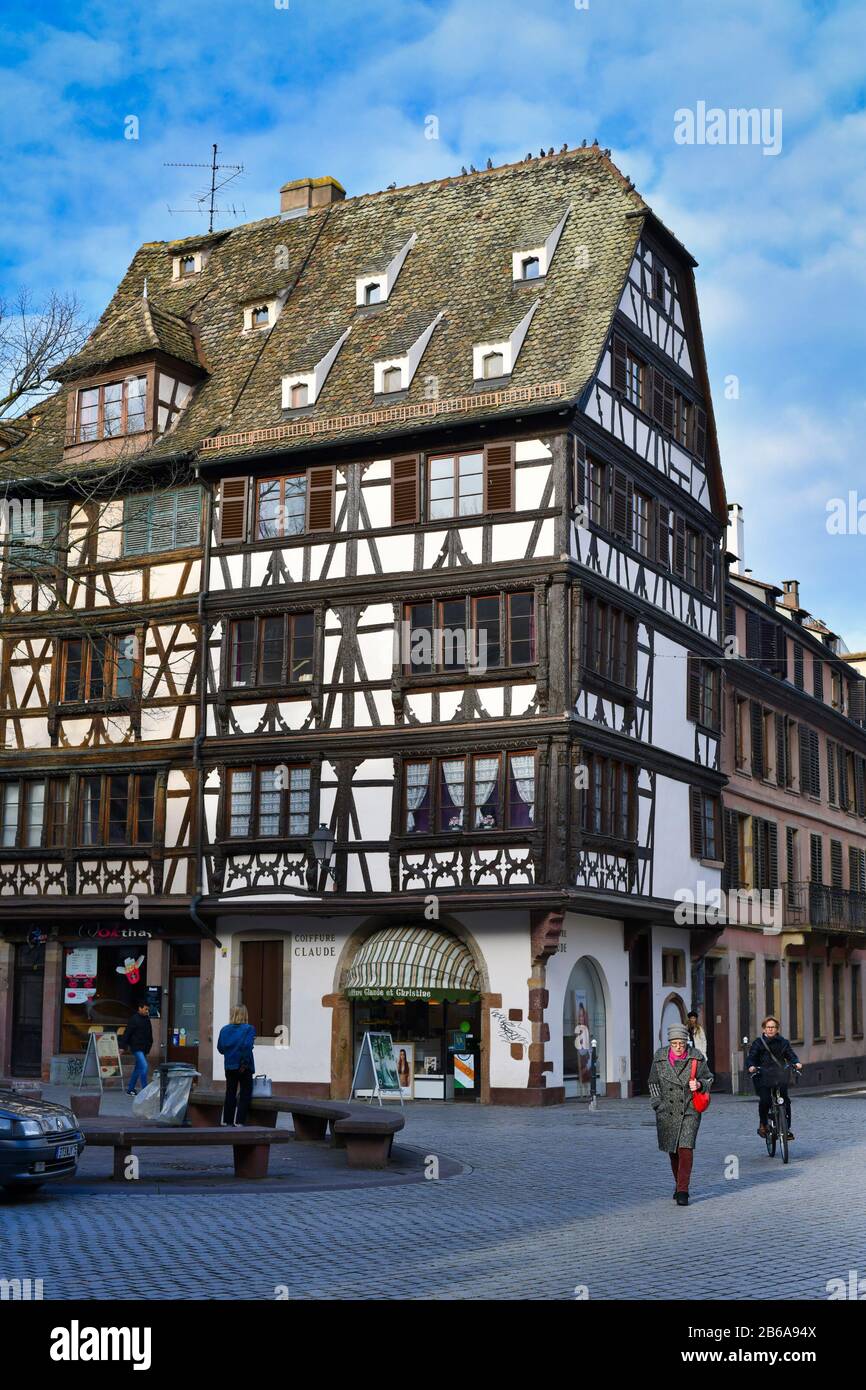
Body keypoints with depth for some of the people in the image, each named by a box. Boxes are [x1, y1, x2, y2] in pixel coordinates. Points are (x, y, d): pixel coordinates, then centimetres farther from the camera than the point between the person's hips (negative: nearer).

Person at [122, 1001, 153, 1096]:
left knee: (138, 1068, 12)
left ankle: (130, 1089, 22)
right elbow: (127, 1033, -12)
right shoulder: (134, 1019, -12)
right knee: (144, 1066, -17)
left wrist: (150, 1044, 16)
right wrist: (125, 1046, -14)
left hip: (144, 1048, 8)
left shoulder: (147, 1019, 11)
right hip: (136, 1048, -8)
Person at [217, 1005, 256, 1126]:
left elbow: (220, 1048, 2)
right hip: (244, 1067, -4)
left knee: (230, 1094, 13)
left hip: (229, 1066, 4)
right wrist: (244, 1063, -16)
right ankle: (239, 1122, -2)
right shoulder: (249, 1029, -11)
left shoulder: (224, 1029, 3)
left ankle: (227, 1121, 15)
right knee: (245, 1095, 4)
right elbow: (247, 1047, -22)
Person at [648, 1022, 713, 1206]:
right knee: (672, 1150, 10)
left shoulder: (696, 1057, -2)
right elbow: (653, 1082, 11)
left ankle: (683, 1191, -10)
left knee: (686, 1148, -13)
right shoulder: (659, 1057, 1)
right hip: (667, 1111, 2)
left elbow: (708, 1078, 9)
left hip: (690, 1110, -2)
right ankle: (679, 1184, 30)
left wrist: (699, 1084, -12)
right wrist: (658, 1104, 3)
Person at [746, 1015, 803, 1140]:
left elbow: (790, 1054, 6)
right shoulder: (758, 1043, 7)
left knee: (785, 1101, -7)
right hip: (763, 1077, -2)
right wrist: (751, 1066, -22)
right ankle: (763, 1124, 3)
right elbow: (751, 1057, -1)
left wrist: (796, 1063, -16)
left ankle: (787, 1128, 5)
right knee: (764, 1100, -18)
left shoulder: (783, 1042, 13)